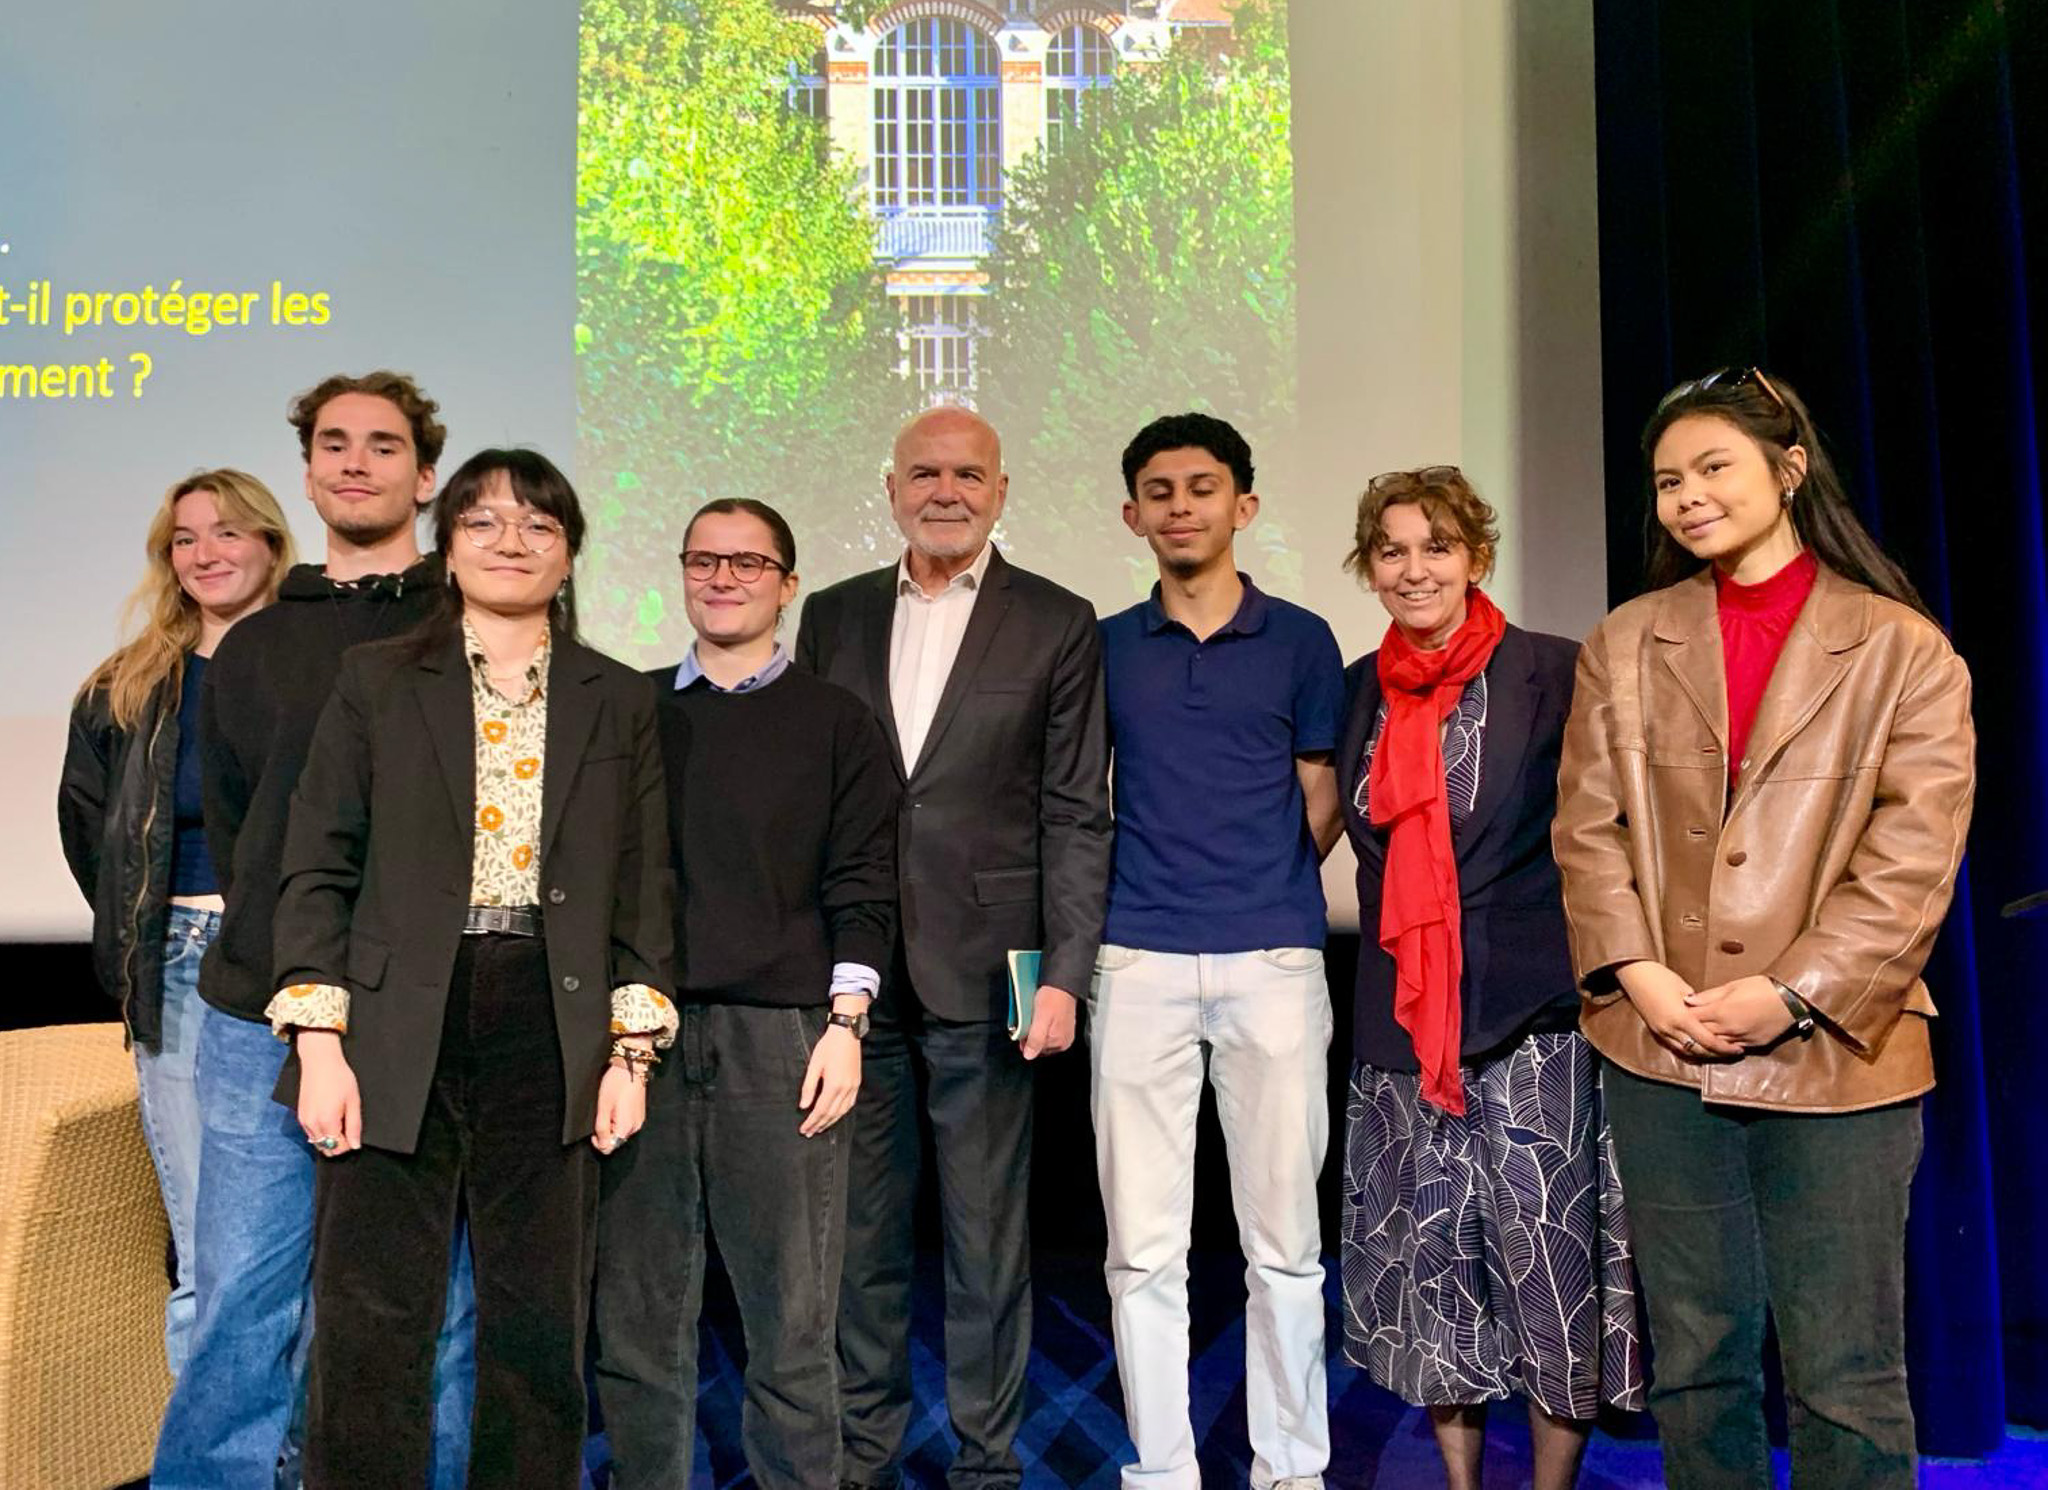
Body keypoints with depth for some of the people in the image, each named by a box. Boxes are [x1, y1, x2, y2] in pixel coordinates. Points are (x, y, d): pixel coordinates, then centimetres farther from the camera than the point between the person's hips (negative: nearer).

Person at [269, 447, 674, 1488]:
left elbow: (641, 888, 9)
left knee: (540, 1330, 7)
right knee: (369, 1329, 0)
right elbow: (318, 869, 3)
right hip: (395, 1040, -1)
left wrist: (630, 1053, 1)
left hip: (553, 1039, 1)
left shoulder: (617, 700, 10)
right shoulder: (376, 679, 7)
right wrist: (320, 1045, -6)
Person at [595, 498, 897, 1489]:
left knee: (792, 1322, 0)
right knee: (637, 1320, 6)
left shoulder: (835, 722, 9)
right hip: (639, 1034, 2)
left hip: (782, 1036, -2)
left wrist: (844, 1024, -6)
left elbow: (862, 888, 3)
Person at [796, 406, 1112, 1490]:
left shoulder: (1058, 624, 2)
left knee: (988, 1233, 6)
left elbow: (1076, 816, -2)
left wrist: (1064, 974, -8)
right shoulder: (833, 617, 11)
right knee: (859, 1227, 12)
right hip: (850, 972, 3)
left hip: (983, 973, -3)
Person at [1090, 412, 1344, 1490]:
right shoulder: (1105, 647, 11)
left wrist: (1265, 892, 5)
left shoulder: (1300, 642, 7)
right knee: (1142, 1247, 4)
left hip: (1273, 960, -1)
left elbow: (1319, 804, 10)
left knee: (1283, 1240, 5)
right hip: (1139, 963, 1)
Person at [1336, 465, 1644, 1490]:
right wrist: (1390, 978, 11)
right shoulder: (1358, 691, 9)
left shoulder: (1551, 673, -5)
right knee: (1424, 1256, 10)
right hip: (1400, 1021, 5)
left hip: (1532, 1018, -4)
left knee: (1548, 1253, 0)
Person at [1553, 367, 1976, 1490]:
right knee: (1696, 1364, 12)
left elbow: (1915, 851, -5)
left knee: (1846, 1382, 3)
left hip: (1834, 1053, -2)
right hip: (1662, 1051, 3)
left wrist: (1793, 993, -14)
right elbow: (1586, 828, 6)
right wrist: (1640, 974, -8)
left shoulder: (1901, 648, 2)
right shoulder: (1624, 645, 11)